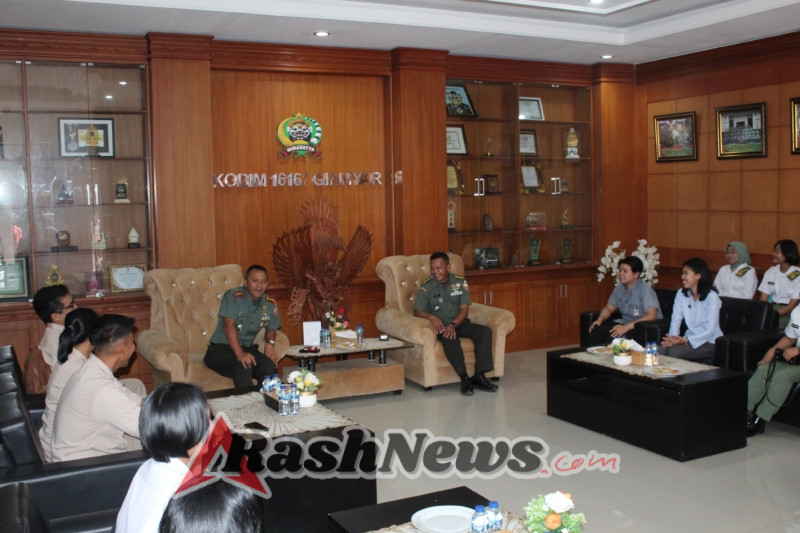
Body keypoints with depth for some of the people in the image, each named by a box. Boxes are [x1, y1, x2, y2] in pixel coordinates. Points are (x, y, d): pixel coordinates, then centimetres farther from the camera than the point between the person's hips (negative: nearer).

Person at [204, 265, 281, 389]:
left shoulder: (270, 304, 6)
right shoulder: (233, 296, -12)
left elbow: (271, 329, 21)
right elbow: (228, 326, -23)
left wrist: (270, 342, -5)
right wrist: (240, 354, -38)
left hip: (248, 348, 5)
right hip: (220, 348, -4)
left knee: (269, 366, -28)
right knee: (244, 365, -36)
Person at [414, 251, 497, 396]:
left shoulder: (460, 282, 3)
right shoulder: (427, 286, -3)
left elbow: (464, 309, -3)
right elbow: (417, 311, -7)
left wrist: (453, 325, -21)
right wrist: (431, 317, -29)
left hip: (459, 324, 3)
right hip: (441, 326, -3)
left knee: (485, 331, -22)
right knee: (449, 338, -37)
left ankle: (479, 376, -23)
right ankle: (464, 378, -32)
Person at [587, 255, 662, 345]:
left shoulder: (645, 290, -16)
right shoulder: (619, 288, 6)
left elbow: (652, 316, -27)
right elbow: (608, 308, 19)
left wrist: (627, 327, -34)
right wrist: (599, 320, -3)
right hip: (625, 323, 7)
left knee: (614, 336, -31)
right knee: (595, 330, -15)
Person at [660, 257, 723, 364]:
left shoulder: (711, 297, -12)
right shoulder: (681, 294, 5)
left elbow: (710, 330, -17)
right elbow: (675, 320, 0)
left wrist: (686, 340, -28)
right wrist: (673, 338, -20)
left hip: (710, 342, -5)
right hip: (689, 338, 5)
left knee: (672, 351, -30)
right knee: (661, 351, -25)